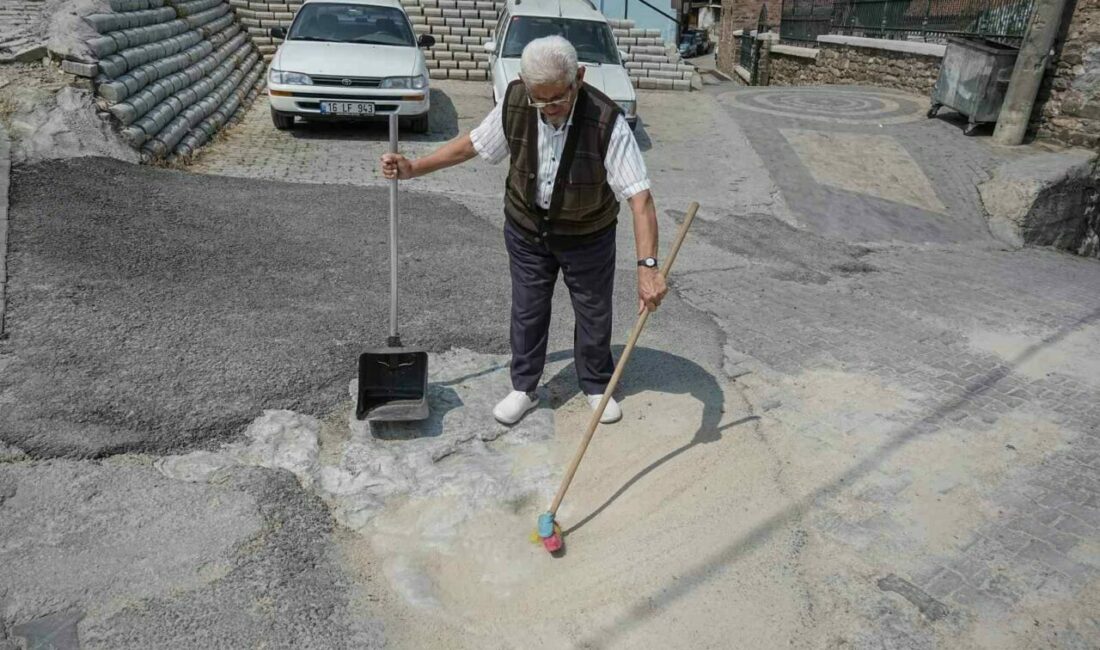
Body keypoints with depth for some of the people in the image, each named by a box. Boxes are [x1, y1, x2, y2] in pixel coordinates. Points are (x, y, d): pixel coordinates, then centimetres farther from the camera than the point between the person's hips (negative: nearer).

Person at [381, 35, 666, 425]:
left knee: (594, 312, 13)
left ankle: (596, 386, 36)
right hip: (526, 229, 3)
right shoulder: (514, 103, -19)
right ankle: (523, 389, 32)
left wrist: (647, 265, -44)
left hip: (587, 236, -2)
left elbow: (639, 197, -34)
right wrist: (413, 169, -6)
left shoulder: (607, 122, -30)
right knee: (527, 311, 13)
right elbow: (472, 144, -2)